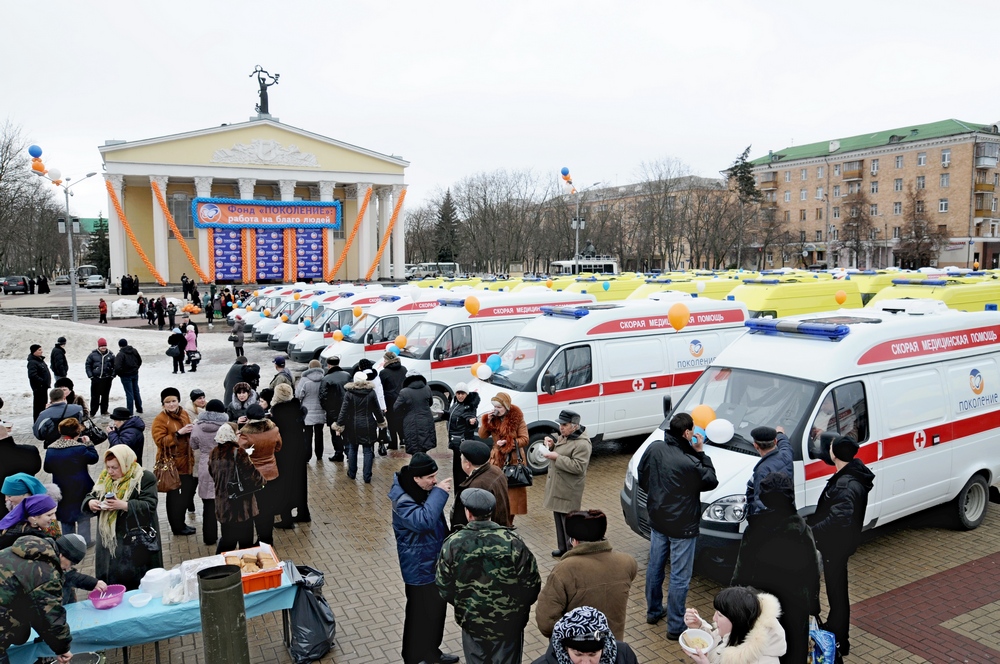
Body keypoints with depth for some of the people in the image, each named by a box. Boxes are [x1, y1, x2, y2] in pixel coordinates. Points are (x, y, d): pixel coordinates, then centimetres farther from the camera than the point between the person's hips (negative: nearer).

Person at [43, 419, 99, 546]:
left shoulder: (51, 449, -5)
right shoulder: (79, 448, -21)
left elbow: (47, 468, 6)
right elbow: (94, 458, -7)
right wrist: (88, 443, 2)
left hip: (62, 491, 4)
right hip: (80, 489, -4)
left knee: (65, 518, 19)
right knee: (83, 517, 10)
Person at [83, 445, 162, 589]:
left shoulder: (145, 478, -9)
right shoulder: (105, 478, 11)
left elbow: (149, 506, -16)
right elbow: (90, 497, 17)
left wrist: (123, 505, -26)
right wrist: (91, 503, -7)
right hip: (109, 541, 6)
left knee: (136, 586, -2)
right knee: (110, 581, 9)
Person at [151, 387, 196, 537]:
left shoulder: (184, 414, 9)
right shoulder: (160, 420, -12)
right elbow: (160, 441, -19)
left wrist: (191, 430, 1)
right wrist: (178, 433, -26)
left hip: (186, 461, 7)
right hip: (171, 462, -7)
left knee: (187, 491, 14)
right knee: (174, 494, 0)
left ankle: (180, 522, 30)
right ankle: (177, 526, 12)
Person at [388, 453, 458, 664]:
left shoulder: (424, 491, 1)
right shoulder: (403, 501, -26)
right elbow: (423, 521, -43)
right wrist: (439, 493, -38)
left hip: (435, 563, 9)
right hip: (420, 569, -9)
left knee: (436, 611, 22)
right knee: (421, 615, 6)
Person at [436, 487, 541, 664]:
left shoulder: (452, 544, -17)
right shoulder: (512, 541, -21)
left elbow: (444, 587, -6)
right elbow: (531, 583, -13)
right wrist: (521, 606, 8)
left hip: (471, 622, 1)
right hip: (509, 622, -1)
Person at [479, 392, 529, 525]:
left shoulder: (517, 419, -11)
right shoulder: (493, 418, 3)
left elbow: (525, 440, -11)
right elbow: (482, 436, 2)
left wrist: (508, 443, -21)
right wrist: (487, 421, -12)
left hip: (513, 459, -4)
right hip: (497, 459, 4)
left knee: (512, 489, 1)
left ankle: (508, 520, 10)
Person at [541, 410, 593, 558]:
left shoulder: (582, 444, -20)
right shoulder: (564, 436, 9)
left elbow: (578, 467, -26)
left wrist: (557, 457, -25)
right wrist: (552, 445, 1)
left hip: (569, 491, -9)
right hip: (557, 487, 10)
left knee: (568, 522, -2)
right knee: (559, 518, 18)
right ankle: (563, 548, 31)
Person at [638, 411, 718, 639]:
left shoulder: (654, 448, -9)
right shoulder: (689, 463, -28)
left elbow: (642, 478, 5)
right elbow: (711, 481, -9)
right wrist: (701, 453, -6)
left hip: (657, 521, 7)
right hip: (682, 526, -6)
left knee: (654, 567, 20)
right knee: (679, 577, 6)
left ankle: (653, 611, 38)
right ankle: (675, 626, 15)